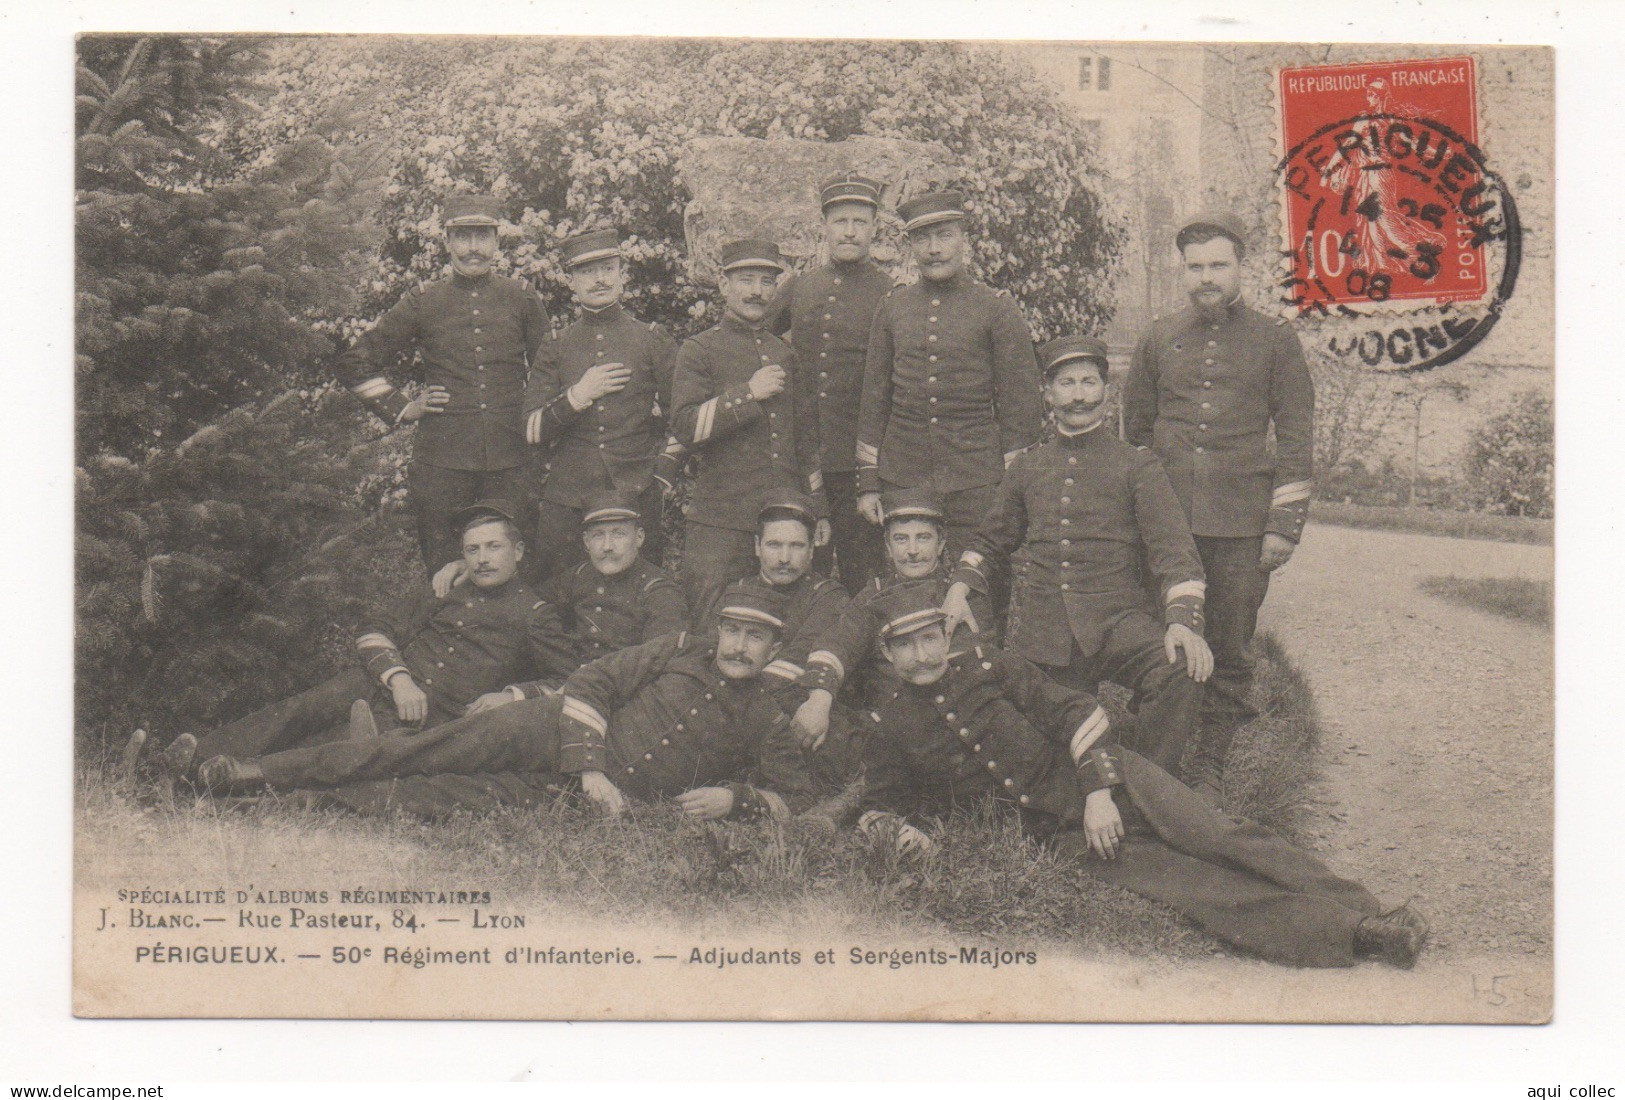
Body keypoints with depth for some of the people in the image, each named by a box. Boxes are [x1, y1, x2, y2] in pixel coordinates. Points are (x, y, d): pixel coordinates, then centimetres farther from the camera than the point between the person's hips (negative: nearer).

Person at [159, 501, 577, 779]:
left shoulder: (535, 614, 9)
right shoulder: (445, 594, 22)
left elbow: (570, 682, 2)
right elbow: (374, 629, 14)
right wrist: (398, 678, -6)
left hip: (433, 720, -4)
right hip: (378, 684, 4)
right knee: (301, 710, -25)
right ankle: (196, 755, -32)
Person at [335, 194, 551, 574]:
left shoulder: (521, 298, 7)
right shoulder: (422, 303, 5)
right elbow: (355, 363, 12)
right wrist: (401, 409, 5)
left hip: (510, 461, 1)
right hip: (441, 462, -1)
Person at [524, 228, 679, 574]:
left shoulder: (655, 341, 7)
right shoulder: (555, 348, 10)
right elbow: (532, 432, 3)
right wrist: (578, 396, -8)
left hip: (636, 496, -1)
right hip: (566, 502, 1)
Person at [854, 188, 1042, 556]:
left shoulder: (997, 310, 0)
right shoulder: (892, 308, 9)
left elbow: (1020, 405, 0)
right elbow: (874, 398, 12)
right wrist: (868, 482, 8)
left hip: (975, 483, -3)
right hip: (900, 479, 3)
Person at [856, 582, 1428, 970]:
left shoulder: (987, 667, 8)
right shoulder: (887, 727, 9)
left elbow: (1074, 709, 3)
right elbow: (878, 807, 14)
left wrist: (1099, 792, -10)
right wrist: (903, 831, -12)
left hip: (1107, 781, 1)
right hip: (1063, 834, -1)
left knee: (1220, 839, -19)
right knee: (1187, 884, -21)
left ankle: (1364, 912, -23)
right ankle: (1349, 934, -31)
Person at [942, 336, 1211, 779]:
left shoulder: (1138, 468, 7)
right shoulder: (1025, 469, 17)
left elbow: (1174, 551, -3)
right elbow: (990, 542, 29)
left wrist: (1183, 620, -21)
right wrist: (959, 589, 8)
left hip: (1114, 619, -3)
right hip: (1037, 634, 3)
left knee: (1181, 672, -31)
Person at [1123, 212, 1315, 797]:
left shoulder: (1274, 339, 5)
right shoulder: (1159, 338, 10)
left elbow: (1296, 440, 3)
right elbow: (1135, 429, 17)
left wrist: (1283, 527, -3)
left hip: (1242, 524, -1)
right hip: (1167, 522, 2)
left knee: (1229, 651, 4)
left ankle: (1209, 766, 15)